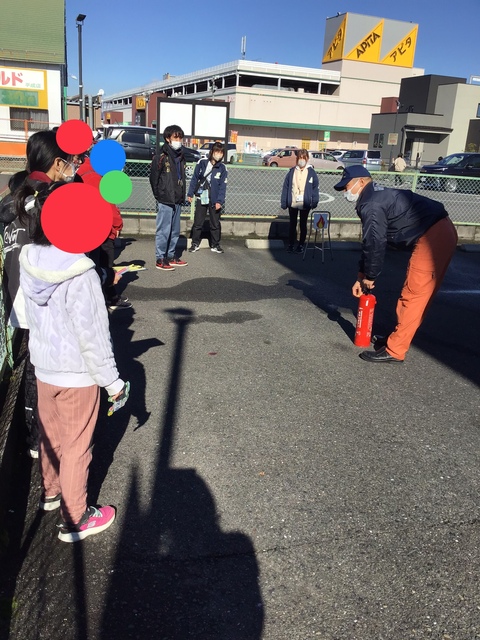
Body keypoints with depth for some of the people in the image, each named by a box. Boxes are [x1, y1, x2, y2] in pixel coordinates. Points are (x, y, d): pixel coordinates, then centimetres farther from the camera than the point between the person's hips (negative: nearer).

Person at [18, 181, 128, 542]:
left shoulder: (29, 261, -6)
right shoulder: (79, 274, -27)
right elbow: (92, 336, -23)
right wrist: (112, 380, -11)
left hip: (44, 367, 7)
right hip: (77, 375, -7)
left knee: (51, 435, 26)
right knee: (76, 448, 10)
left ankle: (51, 492, 49)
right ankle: (75, 521, 28)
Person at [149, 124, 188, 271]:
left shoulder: (180, 157, 14)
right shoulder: (161, 157, -9)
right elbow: (153, 178, -8)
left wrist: (182, 196, 10)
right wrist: (160, 196, -3)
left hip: (177, 201, 8)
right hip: (165, 201, -7)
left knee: (175, 230, 13)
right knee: (163, 230, -3)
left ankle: (171, 256, 25)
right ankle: (160, 259, 4)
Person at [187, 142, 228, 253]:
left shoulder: (222, 168, -3)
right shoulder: (202, 163, -2)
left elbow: (222, 186, -6)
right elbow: (194, 179, 5)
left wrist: (219, 201, -14)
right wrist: (190, 193, 2)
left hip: (215, 200, 0)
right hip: (201, 198, 0)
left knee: (215, 224, 9)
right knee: (198, 223, 7)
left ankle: (215, 244, 22)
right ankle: (195, 243, 20)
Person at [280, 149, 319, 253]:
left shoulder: (311, 172, -2)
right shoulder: (292, 171, 1)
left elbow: (315, 188, -2)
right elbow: (285, 187, 2)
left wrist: (314, 202, -9)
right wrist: (284, 202, -2)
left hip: (305, 204, -1)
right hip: (292, 204, 1)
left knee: (303, 225, 10)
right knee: (292, 224, 11)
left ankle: (301, 245, 20)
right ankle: (290, 244, 20)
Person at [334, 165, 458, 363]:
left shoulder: (371, 205, -12)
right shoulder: (378, 197, 22)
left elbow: (374, 244, -13)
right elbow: (370, 241, 23)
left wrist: (369, 276, 1)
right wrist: (362, 275, 21)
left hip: (431, 238, -11)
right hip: (441, 232, 11)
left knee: (413, 297, -7)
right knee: (419, 295, 17)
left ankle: (394, 350, -2)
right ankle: (399, 337, 28)